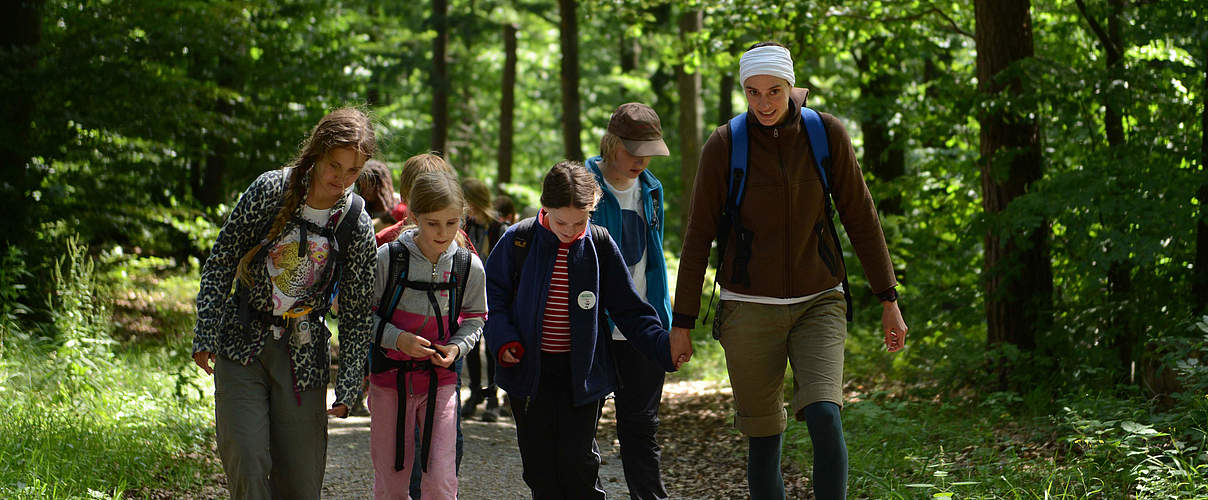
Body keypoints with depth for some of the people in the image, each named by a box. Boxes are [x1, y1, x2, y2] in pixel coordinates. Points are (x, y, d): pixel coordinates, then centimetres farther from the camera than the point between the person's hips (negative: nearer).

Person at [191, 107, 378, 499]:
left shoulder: (357, 227, -5)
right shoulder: (270, 190, -9)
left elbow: (357, 313, 0)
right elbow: (222, 261, -3)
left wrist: (348, 388, -6)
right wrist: (206, 335, -8)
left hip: (304, 353, 1)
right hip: (241, 344, -1)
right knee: (246, 464, -10)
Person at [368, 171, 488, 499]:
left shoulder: (469, 266, -3)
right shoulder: (388, 257, -9)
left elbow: (474, 319, 10)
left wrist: (457, 347, -9)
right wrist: (396, 338, -18)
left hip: (441, 379, 1)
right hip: (390, 377, -1)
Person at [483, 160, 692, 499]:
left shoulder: (599, 245, -4)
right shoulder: (519, 241, -5)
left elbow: (628, 309, 3)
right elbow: (492, 294, 3)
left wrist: (663, 345, -7)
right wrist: (503, 341, -11)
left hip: (581, 371, -1)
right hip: (529, 368, 1)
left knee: (578, 461, -2)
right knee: (539, 460, 6)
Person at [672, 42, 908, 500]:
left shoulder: (826, 133, -5)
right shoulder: (723, 145, -8)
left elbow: (860, 217, 2)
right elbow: (699, 235, -2)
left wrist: (889, 300, 2)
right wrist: (682, 322, -1)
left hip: (818, 304, 0)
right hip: (750, 308, 0)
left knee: (824, 418, -20)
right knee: (763, 438, 3)